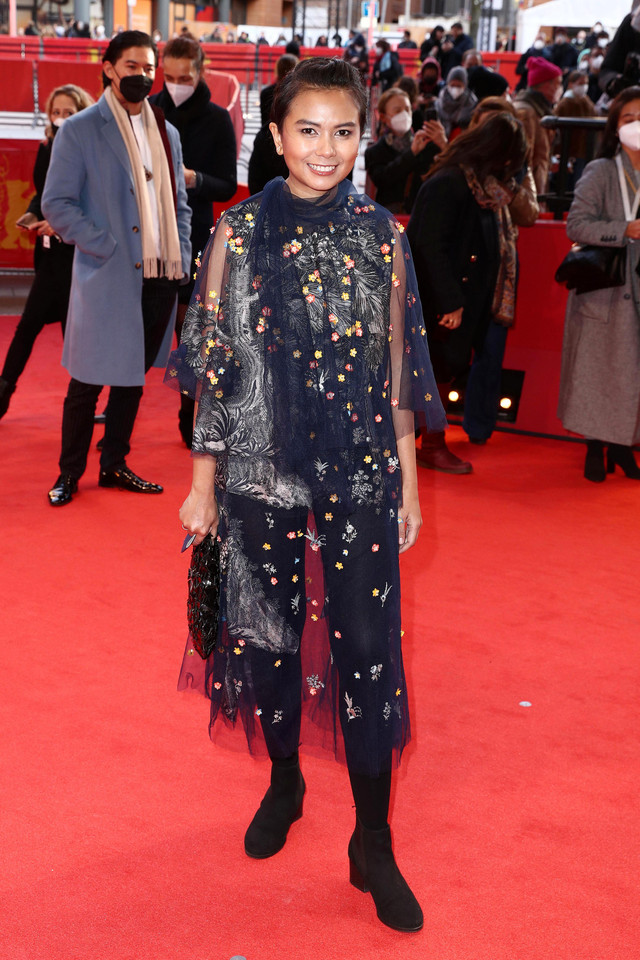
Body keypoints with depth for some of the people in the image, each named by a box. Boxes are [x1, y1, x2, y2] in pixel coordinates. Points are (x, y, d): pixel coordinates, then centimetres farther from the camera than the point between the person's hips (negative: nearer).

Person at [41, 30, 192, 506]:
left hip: (160, 277, 5)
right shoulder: (79, 131, -3)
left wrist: (182, 258, 6)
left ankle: (114, 465, 24)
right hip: (107, 278, -5)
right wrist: (106, 248, -15)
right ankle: (69, 472, 14)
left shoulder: (167, 132, 14)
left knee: (133, 376, 12)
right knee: (88, 379, 1)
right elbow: (56, 204, -7)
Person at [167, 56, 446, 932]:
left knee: (367, 647, 0)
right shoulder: (239, 232, -2)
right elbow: (215, 366, 0)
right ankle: (283, 783, 38)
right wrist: (204, 483, 0)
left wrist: (408, 481, 6)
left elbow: (397, 367, 5)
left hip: (360, 471, 0)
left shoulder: (381, 235, 1)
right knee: (269, 631, 13)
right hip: (261, 467, 0)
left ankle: (373, 845, 14)